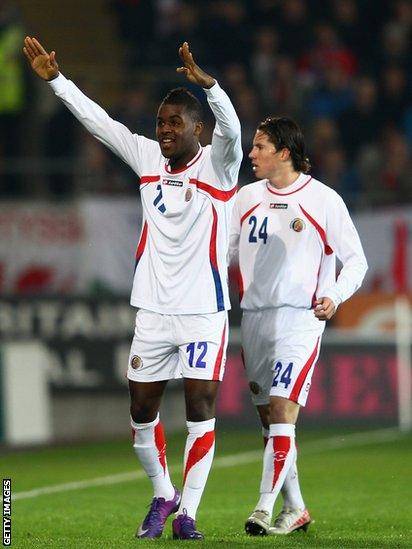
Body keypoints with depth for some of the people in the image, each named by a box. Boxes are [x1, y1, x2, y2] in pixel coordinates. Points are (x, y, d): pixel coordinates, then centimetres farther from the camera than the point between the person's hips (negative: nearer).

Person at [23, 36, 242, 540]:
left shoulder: (216, 165, -7)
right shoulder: (147, 158, 6)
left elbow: (231, 128, -27)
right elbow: (96, 119, 8)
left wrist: (208, 83, -44)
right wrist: (55, 79, 2)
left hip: (204, 311, -4)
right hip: (153, 310, 5)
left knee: (200, 412, -6)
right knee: (142, 411, 6)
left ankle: (187, 512, 3)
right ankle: (162, 495, 25)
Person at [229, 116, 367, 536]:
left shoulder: (323, 200, -3)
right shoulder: (247, 197, 11)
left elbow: (355, 260, 1)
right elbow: (225, 249, 18)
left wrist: (334, 297, -15)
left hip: (300, 317, -6)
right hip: (254, 317, 6)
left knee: (282, 409, -18)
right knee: (269, 418, 8)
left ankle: (265, 508, -22)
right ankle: (294, 509, 19)